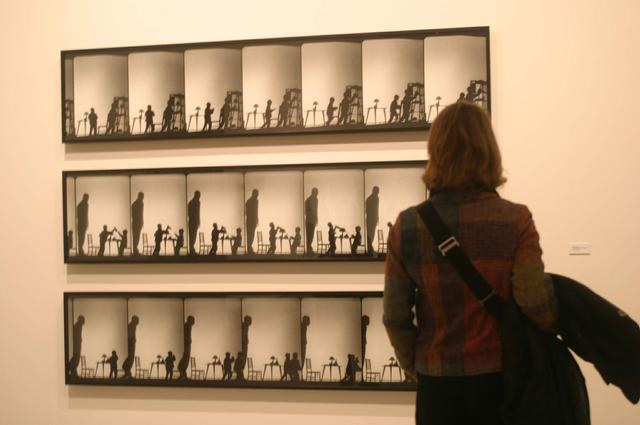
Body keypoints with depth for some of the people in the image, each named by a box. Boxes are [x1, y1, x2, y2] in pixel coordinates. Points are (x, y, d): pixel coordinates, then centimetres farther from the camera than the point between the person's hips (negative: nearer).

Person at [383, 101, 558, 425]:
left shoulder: (406, 226, -7)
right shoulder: (515, 220, -12)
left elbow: (396, 317, -5)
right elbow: (537, 305, -17)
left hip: (437, 381, 1)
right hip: (499, 377, -1)